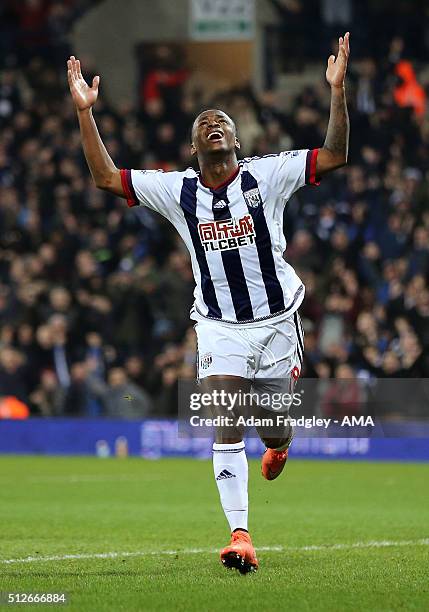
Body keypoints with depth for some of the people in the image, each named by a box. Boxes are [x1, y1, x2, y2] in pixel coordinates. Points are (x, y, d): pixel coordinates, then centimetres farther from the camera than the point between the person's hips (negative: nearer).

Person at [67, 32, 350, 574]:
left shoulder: (266, 175, -7)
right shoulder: (176, 190, -2)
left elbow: (334, 156, -13)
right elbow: (105, 177, -2)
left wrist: (337, 92, -25)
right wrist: (84, 112, -11)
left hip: (277, 319, 0)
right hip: (219, 325, 0)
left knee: (275, 426, 12)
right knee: (226, 429, -13)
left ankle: (279, 447, 52)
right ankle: (240, 536, -15)